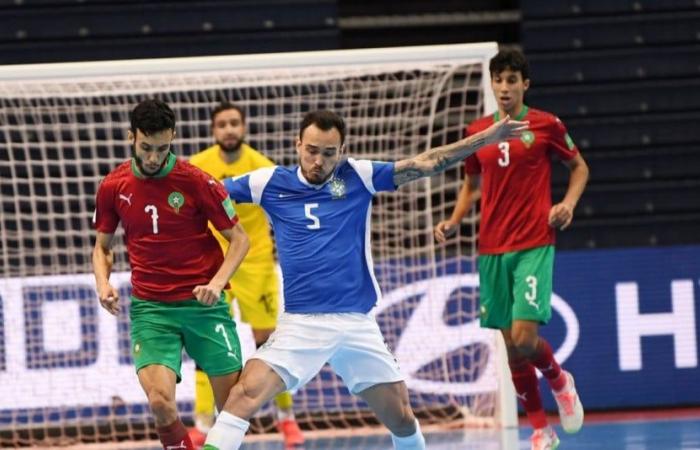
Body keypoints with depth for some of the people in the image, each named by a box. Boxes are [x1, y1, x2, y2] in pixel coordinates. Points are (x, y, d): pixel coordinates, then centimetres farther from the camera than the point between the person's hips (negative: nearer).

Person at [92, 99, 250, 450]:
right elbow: (102, 246, 16)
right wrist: (103, 284, -5)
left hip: (203, 303, -1)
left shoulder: (195, 181, -8)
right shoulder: (113, 187, 0)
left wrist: (216, 283, -16)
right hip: (150, 308, 1)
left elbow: (239, 239, -1)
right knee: (160, 401, -19)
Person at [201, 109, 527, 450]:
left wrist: (487, 138, 1)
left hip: (357, 323, 2)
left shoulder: (357, 177, 4)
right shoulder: (272, 183, 3)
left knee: (402, 419, 6)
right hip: (301, 323, -1)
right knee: (247, 392, -22)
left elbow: (425, 164, 4)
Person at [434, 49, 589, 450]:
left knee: (524, 338, -16)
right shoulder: (478, 132, 10)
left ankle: (560, 380, 18)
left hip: (534, 246, -4)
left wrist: (569, 202, -6)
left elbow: (579, 166, 12)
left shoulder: (546, 126, -1)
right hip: (492, 251, 4)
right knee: (512, 347, 4)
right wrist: (454, 221, 7)